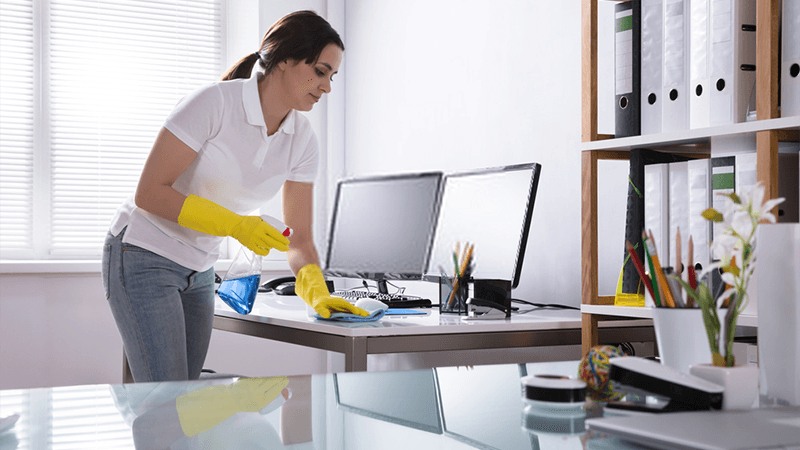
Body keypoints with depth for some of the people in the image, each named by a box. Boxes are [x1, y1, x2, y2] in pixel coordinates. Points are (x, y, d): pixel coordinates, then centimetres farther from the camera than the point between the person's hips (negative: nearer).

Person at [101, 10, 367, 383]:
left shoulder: (302, 140, -2)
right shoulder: (214, 103, -21)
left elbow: (299, 237, 1)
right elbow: (149, 193, -20)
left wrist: (317, 292, -18)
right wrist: (235, 224, -26)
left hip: (198, 271, 7)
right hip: (143, 259, -7)